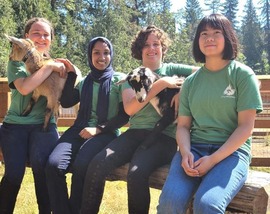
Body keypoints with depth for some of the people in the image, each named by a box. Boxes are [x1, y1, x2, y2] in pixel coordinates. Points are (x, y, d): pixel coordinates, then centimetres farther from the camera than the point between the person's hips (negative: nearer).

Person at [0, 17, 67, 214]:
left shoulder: (55, 64, 13)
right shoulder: (17, 61, 4)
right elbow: (24, 88, -18)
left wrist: (66, 67, -7)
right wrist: (50, 67, -15)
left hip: (44, 124, 1)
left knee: (41, 165, -26)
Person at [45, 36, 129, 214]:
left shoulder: (120, 79, 7)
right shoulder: (84, 81, 20)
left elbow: (125, 115, 1)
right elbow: (66, 102, 10)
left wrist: (99, 129, -11)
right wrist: (71, 74, 6)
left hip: (106, 132, -3)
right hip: (80, 130, 4)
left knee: (81, 167, -34)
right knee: (54, 164, -27)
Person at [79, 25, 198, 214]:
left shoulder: (172, 69, 10)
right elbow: (129, 108, -6)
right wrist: (161, 84, -11)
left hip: (164, 136, -3)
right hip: (135, 133, 3)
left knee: (137, 174, -32)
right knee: (97, 164, -24)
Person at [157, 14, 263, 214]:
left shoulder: (243, 75, 0)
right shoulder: (191, 81, 11)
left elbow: (246, 127, -5)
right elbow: (183, 125, 11)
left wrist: (214, 159, -16)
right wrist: (185, 153, -11)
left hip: (231, 152, -3)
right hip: (194, 149, 3)